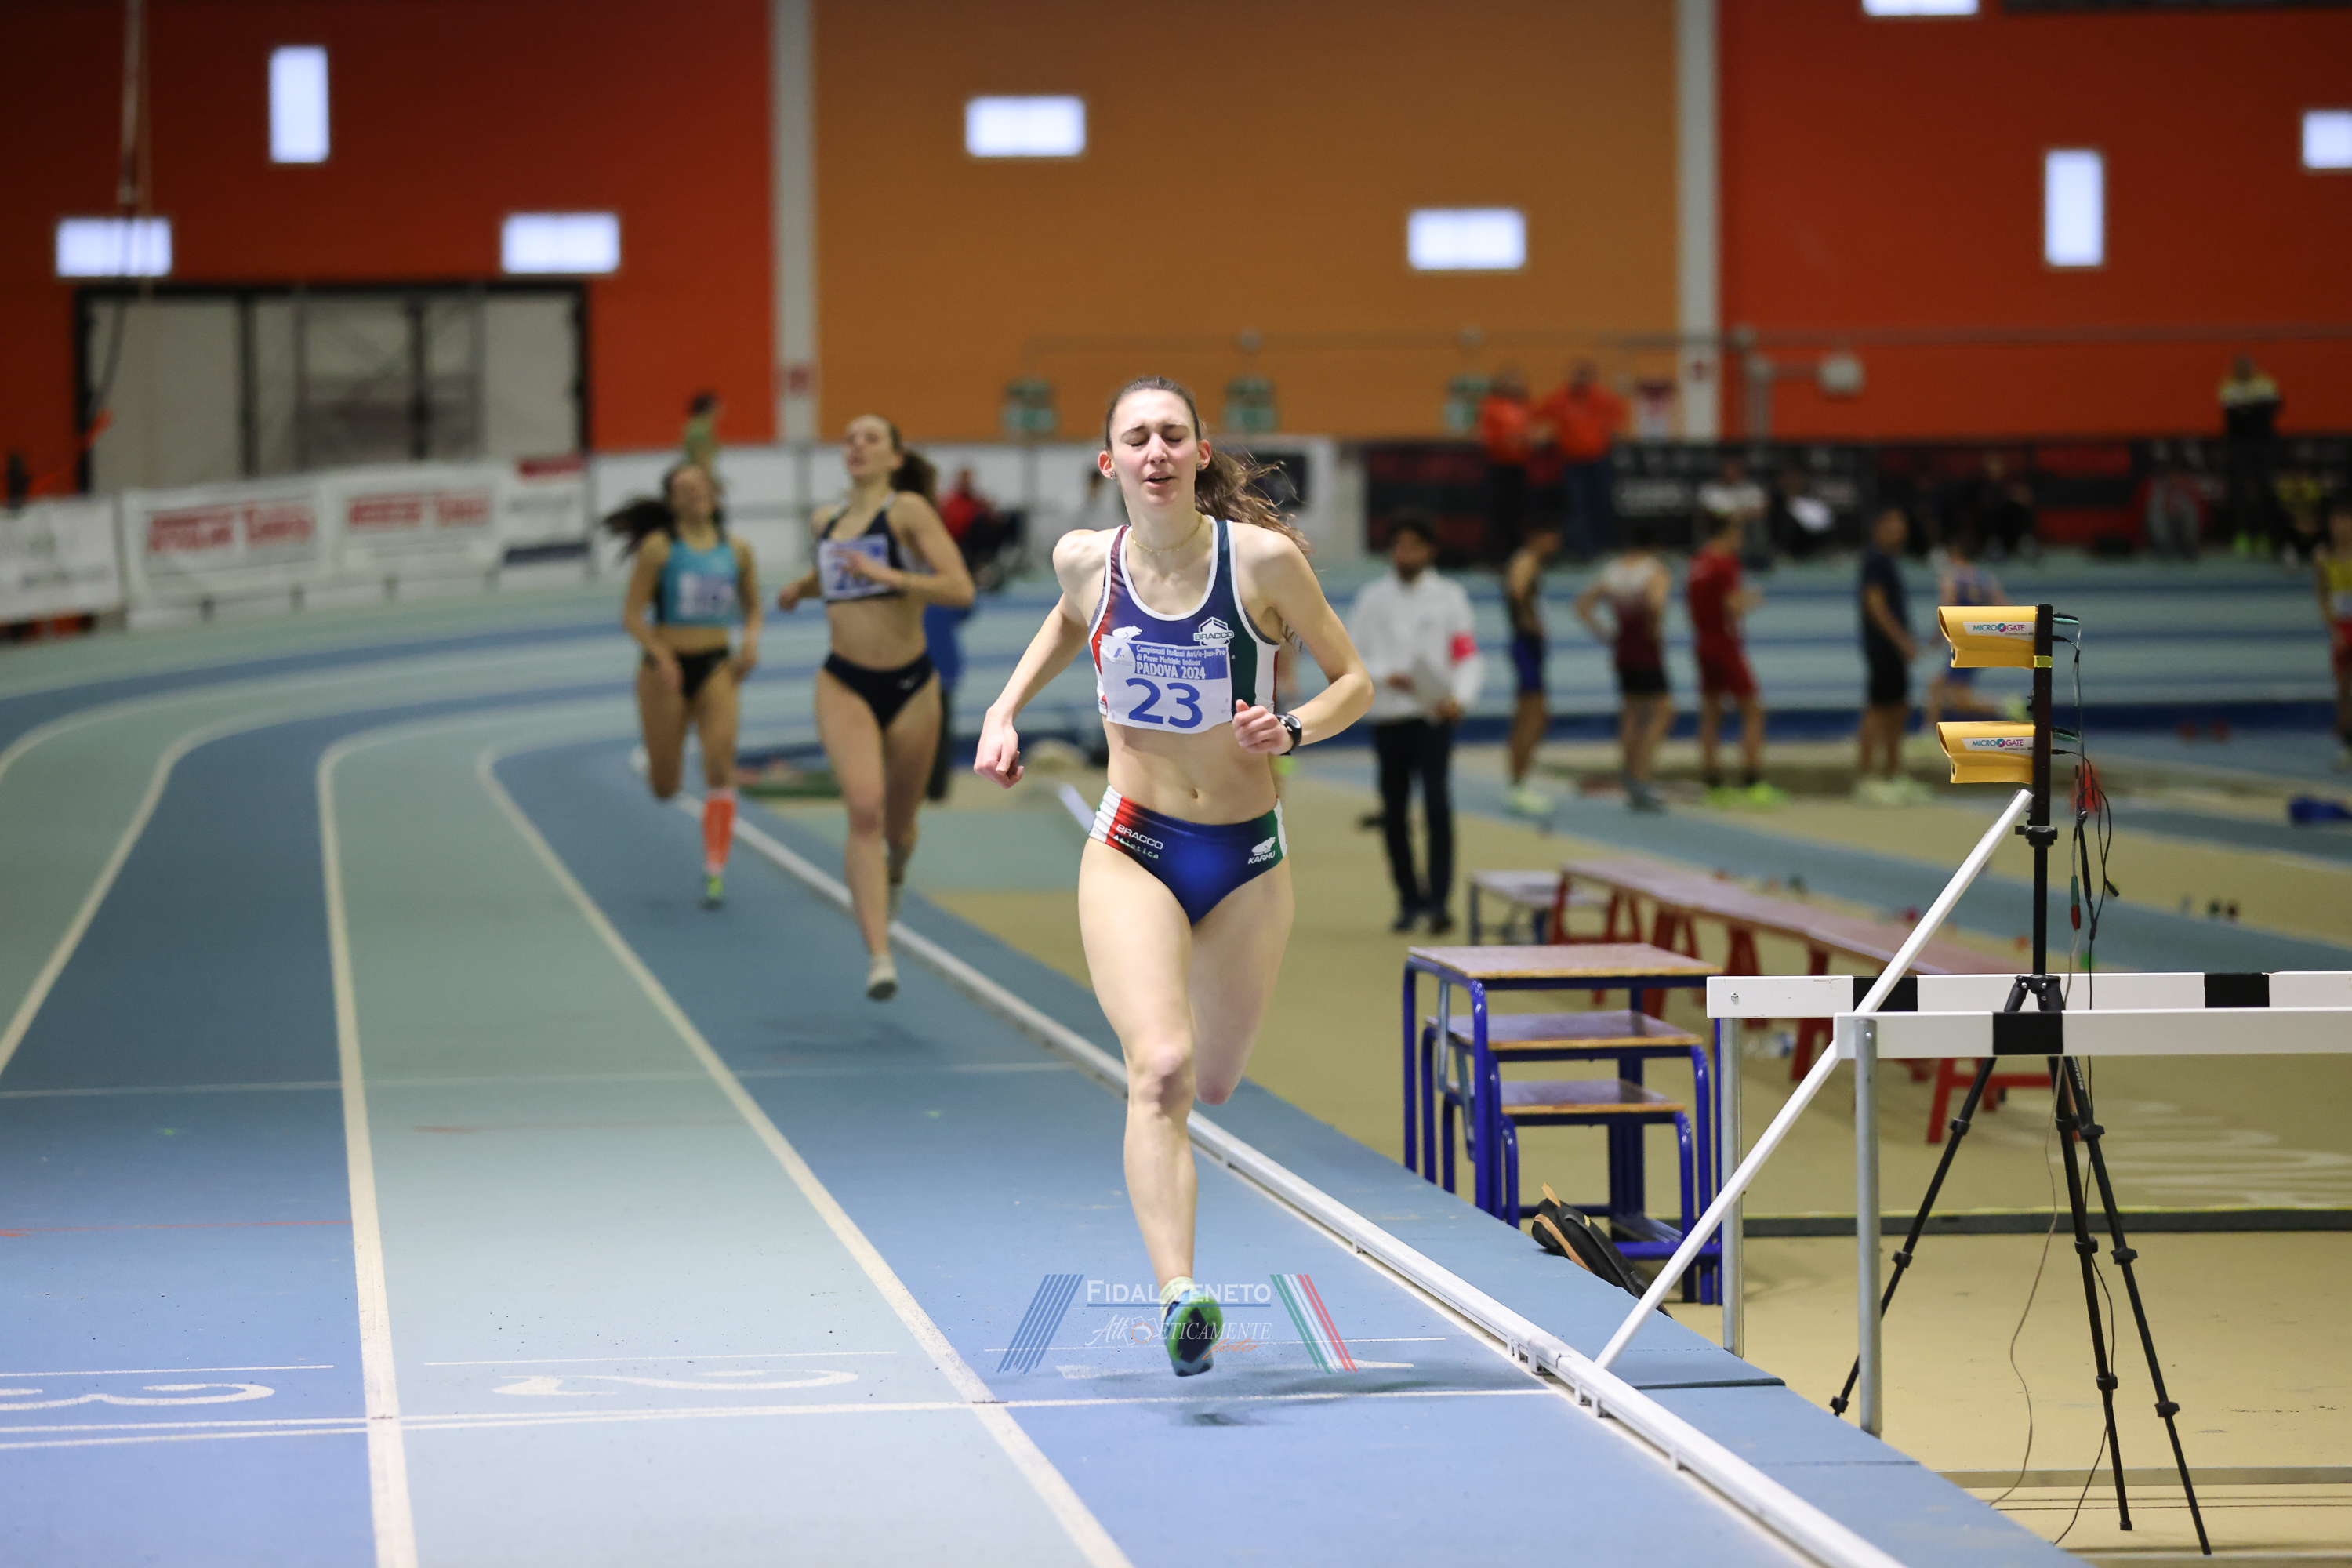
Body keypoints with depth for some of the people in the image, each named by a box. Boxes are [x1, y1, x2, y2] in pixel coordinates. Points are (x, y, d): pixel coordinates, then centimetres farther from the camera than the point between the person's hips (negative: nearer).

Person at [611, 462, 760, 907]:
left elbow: (753, 608, 15)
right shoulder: (659, 548, -6)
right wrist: (661, 656, -22)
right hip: (665, 667, -2)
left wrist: (751, 641, -7)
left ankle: (715, 870, -12)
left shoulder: (737, 551, 4)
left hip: (716, 667, 2)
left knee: (720, 765, -18)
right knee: (664, 788, 5)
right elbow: (631, 615, -7)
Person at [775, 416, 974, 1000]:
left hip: (910, 686, -1)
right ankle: (878, 958, -26)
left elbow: (959, 588, -18)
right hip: (845, 685, 1)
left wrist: (886, 574, -26)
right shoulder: (826, 519, 8)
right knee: (865, 809, -22)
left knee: (898, 826, 14)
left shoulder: (908, 509, -8)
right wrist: (800, 588, 11)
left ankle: (894, 866, 55)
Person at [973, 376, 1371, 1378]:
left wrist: (1292, 730, -19)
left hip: (1247, 856, 1)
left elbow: (1354, 682, 0)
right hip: (1131, 848, -1)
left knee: (1214, 1081, 15)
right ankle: (1178, 1295, -29)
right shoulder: (1086, 560, -3)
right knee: (1161, 1068, -21)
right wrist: (1005, 711, 11)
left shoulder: (1264, 558, -10)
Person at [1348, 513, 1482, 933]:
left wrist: (1459, 697, -15)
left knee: (1437, 805, -15)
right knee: (1394, 813, 5)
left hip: (1433, 715, -2)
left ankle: (1439, 899, -15)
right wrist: (1385, 675, -12)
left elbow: (1468, 657, 3)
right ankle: (1409, 899, 18)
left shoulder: (1449, 597, 6)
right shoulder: (1373, 598, 8)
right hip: (1388, 717, 2)